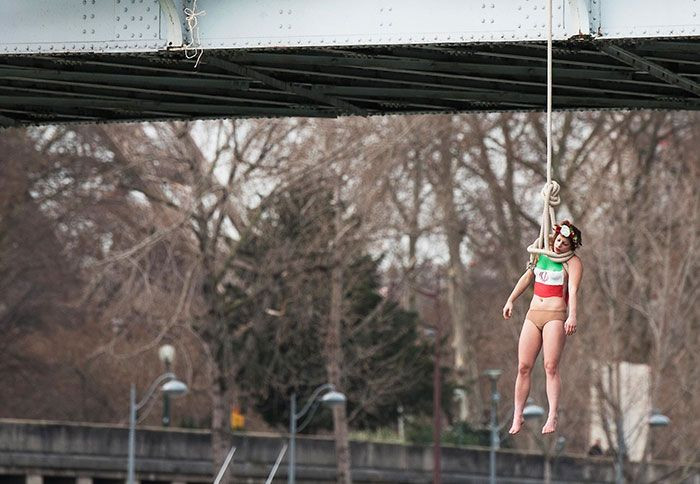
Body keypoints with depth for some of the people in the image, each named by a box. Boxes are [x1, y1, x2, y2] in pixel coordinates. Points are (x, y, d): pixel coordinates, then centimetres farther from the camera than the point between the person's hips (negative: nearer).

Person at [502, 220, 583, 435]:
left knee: (551, 366, -17)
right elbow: (527, 277, 29)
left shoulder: (572, 262, -3)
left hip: (555, 316, -6)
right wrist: (511, 300, 27)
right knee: (523, 367, 1)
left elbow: (573, 290, -16)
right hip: (533, 315, 6)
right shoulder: (541, 254, 16)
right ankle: (517, 416, 6)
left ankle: (552, 417, -21)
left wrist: (572, 316, -30)